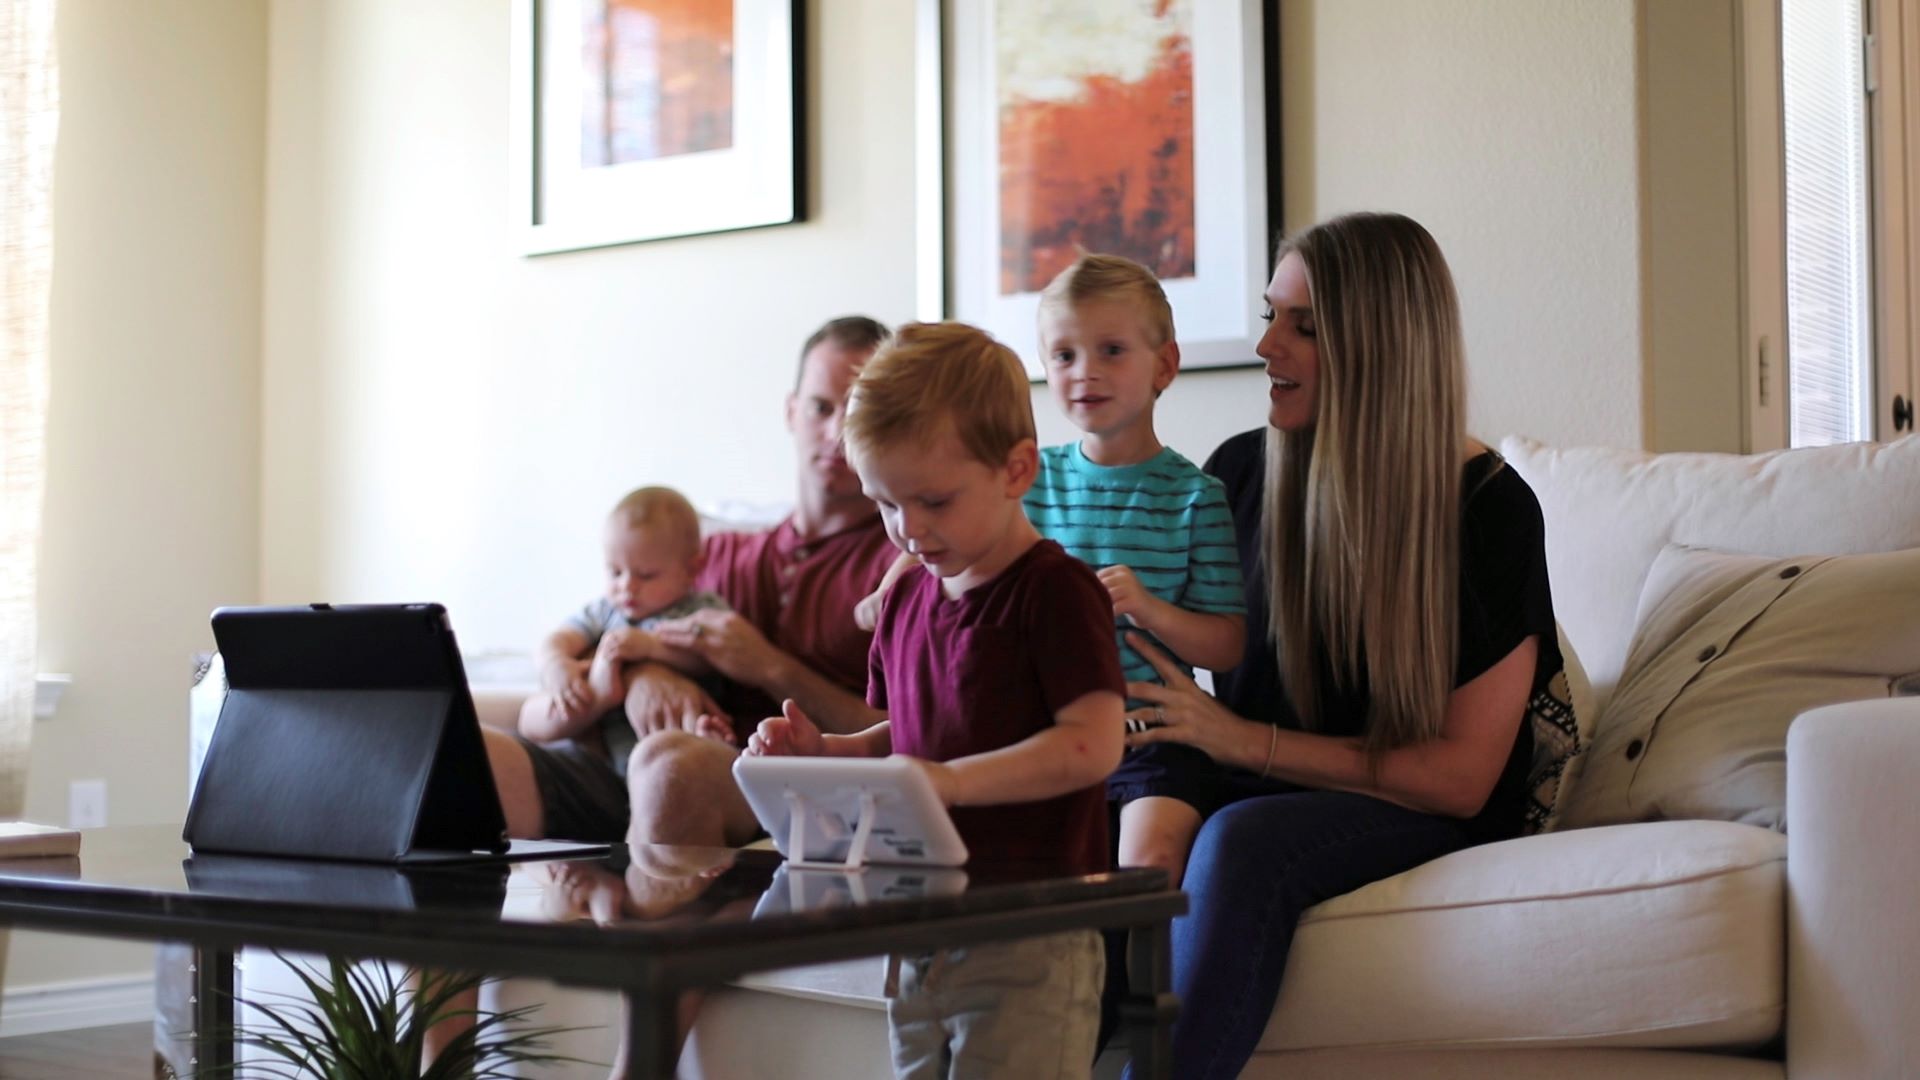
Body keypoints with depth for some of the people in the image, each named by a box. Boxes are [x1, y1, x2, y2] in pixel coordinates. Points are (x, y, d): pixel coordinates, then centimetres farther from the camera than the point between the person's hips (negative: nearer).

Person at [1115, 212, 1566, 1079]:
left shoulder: (1489, 508, -7)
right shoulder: (1240, 472, 5)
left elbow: (1461, 777, -10)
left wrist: (1248, 741, -16)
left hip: (1414, 811, -4)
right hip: (1249, 791, 4)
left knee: (1242, 841, -36)